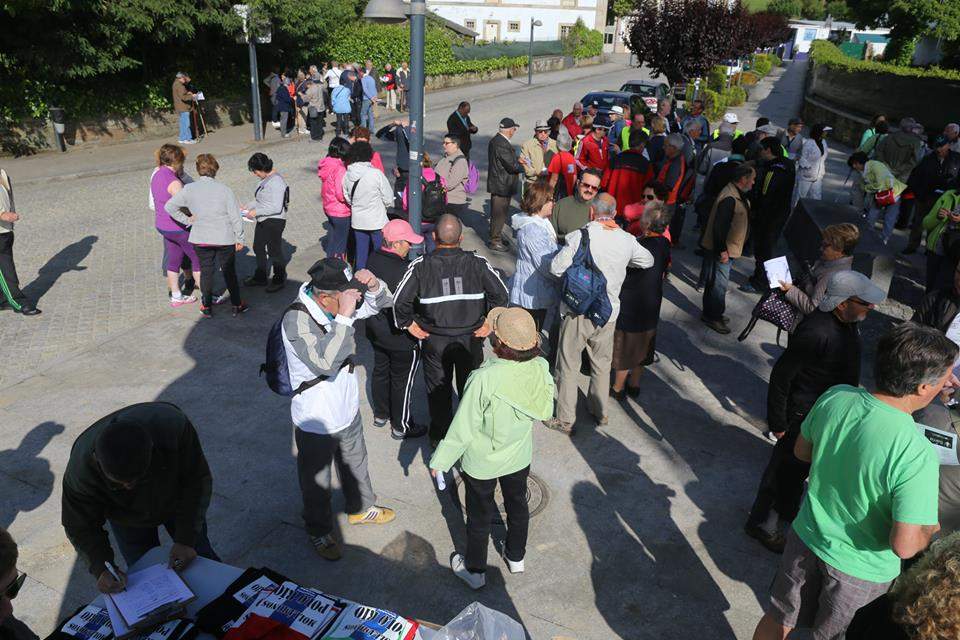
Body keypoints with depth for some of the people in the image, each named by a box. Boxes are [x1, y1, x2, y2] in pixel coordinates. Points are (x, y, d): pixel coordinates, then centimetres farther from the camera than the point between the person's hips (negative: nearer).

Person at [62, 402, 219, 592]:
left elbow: (198, 481, -26)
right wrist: (102, 569, -33)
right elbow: (81, 527, -19)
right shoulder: (82, 466, -37)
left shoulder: (173, 426, -42)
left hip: (176, 502, 0)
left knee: (203, 559, 12)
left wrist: (186, 540, -27)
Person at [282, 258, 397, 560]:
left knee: (355, 462, 30)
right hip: (316, 420, -7)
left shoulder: (339, 303, -12)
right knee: (316, 481, 18)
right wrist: (344, 317, -43)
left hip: (348, 408, 7)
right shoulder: (296, 319, -32)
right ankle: (319, 532, 43)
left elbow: (380, 303, 3)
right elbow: (325, 363, -43)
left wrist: (372, 284, -20)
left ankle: (360, 508, 56)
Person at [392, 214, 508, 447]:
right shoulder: (477, 263, -12)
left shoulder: (421, 266, -14)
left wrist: (409, 324, -2)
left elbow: (400, 300, -16)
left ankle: (439, 436, 34)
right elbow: (500, 294, -12)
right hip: (470, 338, 1)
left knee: (438, 389, 18)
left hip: (434, 340, 0)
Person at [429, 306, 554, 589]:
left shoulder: (485, 379, -36)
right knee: (517, 503, 28)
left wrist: (440, 460, -10)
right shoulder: (540, 368, -22)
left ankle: (475, 570, 41)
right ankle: (516, 557, 51)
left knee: (479, 515, 19)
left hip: (481, 463, -4)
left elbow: (463, 427, -25)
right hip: (520, 457, 4)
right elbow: (545, 410, -3)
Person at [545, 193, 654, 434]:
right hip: (608, 312, 4)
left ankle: (565, 420, 15)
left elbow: (556, 268, -15)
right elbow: (648, 261, 14)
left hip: (578, 310, -4)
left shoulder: (580, 236, -16)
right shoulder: (627, 240, -3)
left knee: (569, 365, 8)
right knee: (601, 364, 21)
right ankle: (600, 412, 36)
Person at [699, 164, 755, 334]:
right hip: (722, 251, -10)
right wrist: (722, 250, -23)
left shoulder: (739, 195, 10)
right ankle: (712, 317, 11)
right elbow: (719, 226, -26)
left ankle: (711, 314, 30)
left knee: (718, 282, 18)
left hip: (728, 249, 10)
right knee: (719, 283, -1)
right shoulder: (730, 198, -23)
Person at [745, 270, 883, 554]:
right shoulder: (816, 332, -33)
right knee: (785, 469, 9)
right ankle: (763, 524, 30)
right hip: (805, 416, -9)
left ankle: (787, 510, 51)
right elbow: (781, 376, -26)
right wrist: (777, 424, -19)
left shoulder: (847, 322, -4)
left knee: (803, 465, 27)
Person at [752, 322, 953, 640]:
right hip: (859, 567, -4)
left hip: (806, 538, 4)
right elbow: (904, 546, -28)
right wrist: (931, 529, -8)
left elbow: (802, 451, 0)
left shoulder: (835, 397, -18)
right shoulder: (917, 456, -33)